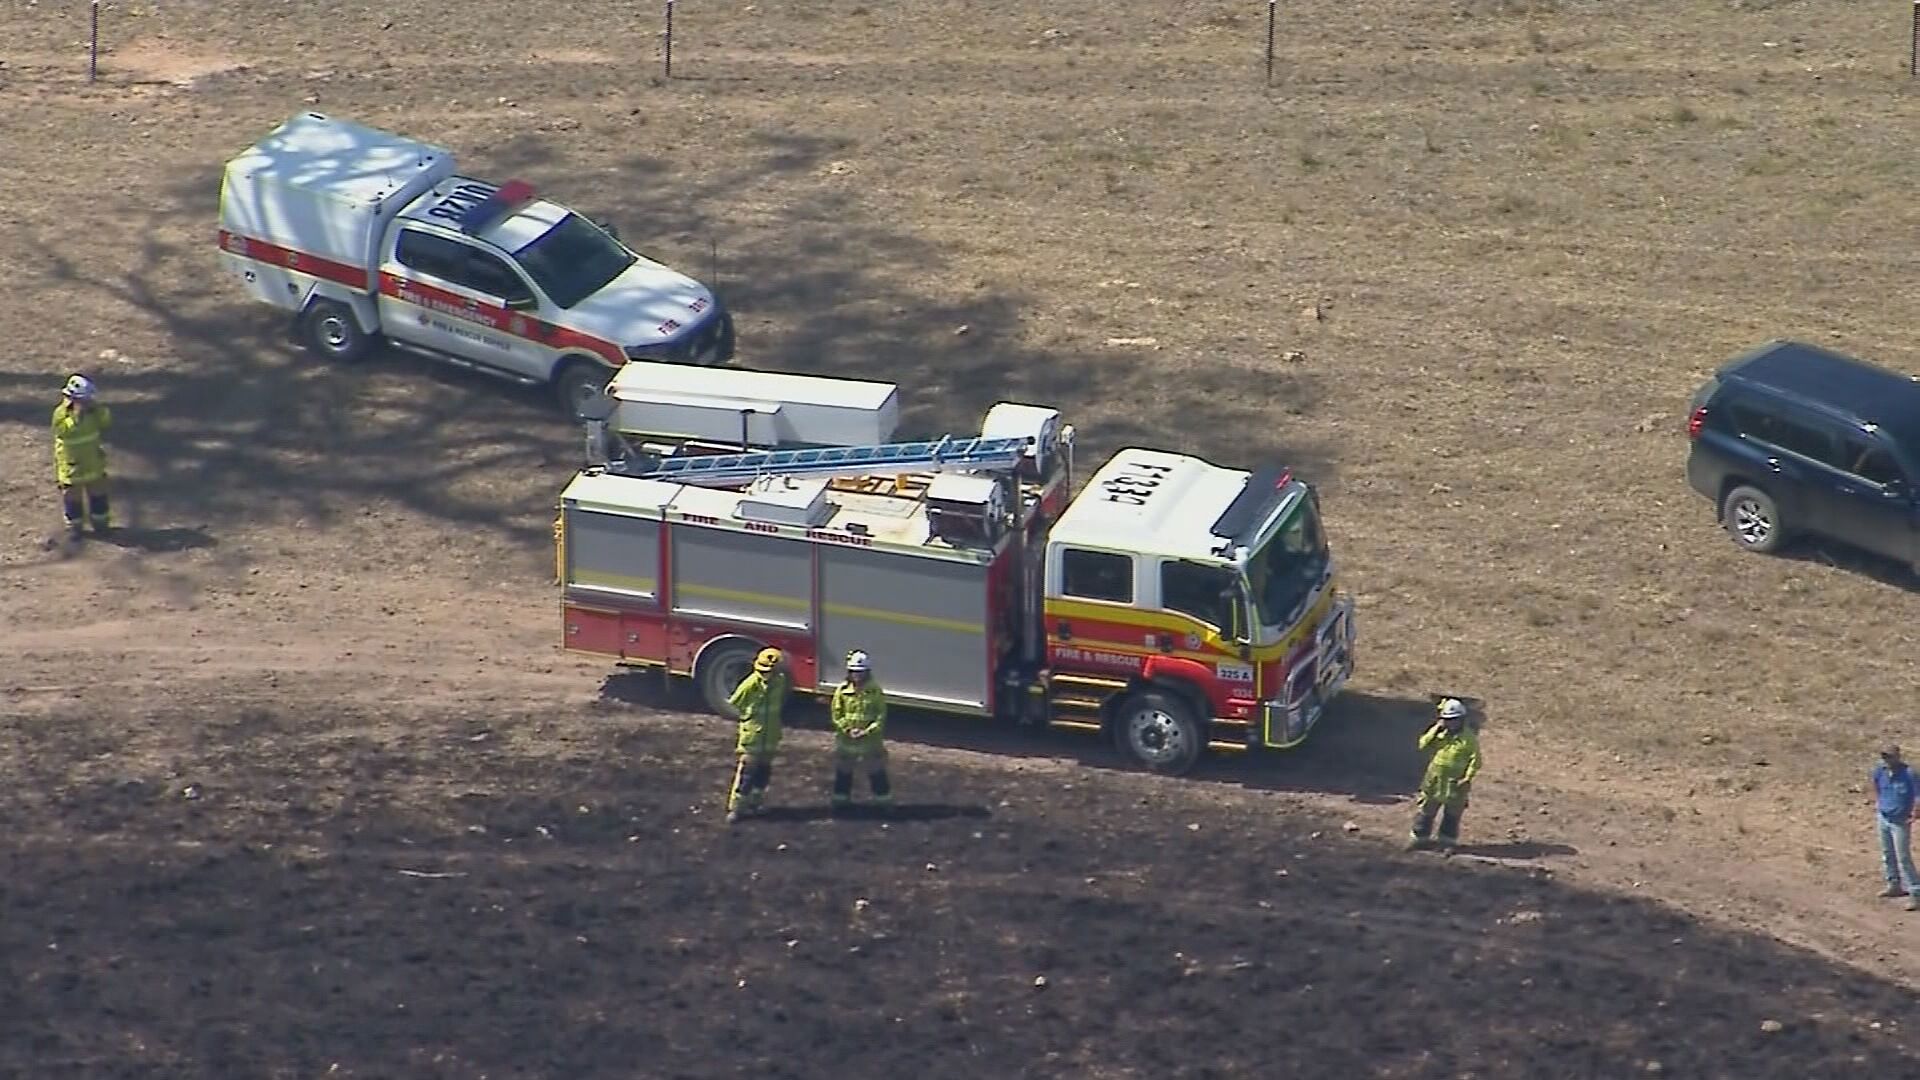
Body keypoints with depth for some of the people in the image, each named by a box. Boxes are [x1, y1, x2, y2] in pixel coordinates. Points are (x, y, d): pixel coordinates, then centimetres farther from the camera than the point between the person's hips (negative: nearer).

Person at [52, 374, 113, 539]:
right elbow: (64, 431, -34)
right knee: (72, 495, 9)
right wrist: (76, 416, -40)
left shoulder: (92, 408, -8)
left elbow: (107, 421, -8)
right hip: (71, 463, -5)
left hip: (93, 461, 5)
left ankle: (100, 522, 34)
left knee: (97, 492, 17)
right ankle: (74, 526, 26)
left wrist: (97, 410, -24)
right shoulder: (61, 413, -23)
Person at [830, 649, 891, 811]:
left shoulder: (875, 691, -9)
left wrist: (867, 731, -18)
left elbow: (881, 715, -8)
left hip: (871, 740, -1)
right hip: (846, 739, 2)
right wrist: (848, 730, -16)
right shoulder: (842, 690, -6)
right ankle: (841, 799, 31)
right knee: (843, 772, 14)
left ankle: (884, 801, 18)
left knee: (877, 772, 7)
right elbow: (837, 714, -4)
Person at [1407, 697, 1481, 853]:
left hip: (1455, 783, -3)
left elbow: (1475, 760, -9)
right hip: (1435, 780, 3)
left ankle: (1448, 842, 22)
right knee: (1426, 811, 9)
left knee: (1452, 814, 9)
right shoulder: (1440, 733, 2)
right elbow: (1423, 744, -6)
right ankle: (1418, 838, 21)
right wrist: (1436, 729, -14)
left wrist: (1467, 778, -17)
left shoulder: (1469, 738, -9)